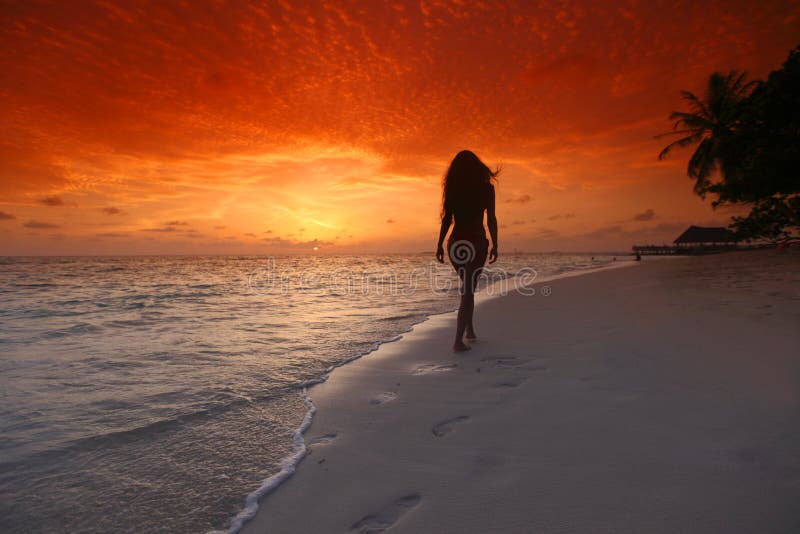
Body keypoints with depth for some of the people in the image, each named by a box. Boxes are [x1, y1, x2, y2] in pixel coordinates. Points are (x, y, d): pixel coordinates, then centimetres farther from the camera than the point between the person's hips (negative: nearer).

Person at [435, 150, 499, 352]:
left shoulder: (452, 188, 5)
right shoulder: (486, 187, -2)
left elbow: (447, 218, 3)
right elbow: (491, 219, -5)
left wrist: (439, 245, 5)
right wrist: (495, 245, 2)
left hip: (456, 243, 4)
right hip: (476, 242, -4)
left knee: (468, 288, 22)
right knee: (468, 291, -3)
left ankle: (470, 330, 28)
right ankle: (458, 341, -8)